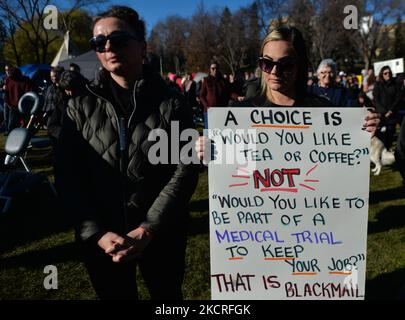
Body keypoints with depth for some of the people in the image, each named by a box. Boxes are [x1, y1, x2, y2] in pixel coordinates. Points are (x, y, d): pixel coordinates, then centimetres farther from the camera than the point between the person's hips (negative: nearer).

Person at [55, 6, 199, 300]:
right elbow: (68, 176, -3)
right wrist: (96, 233, -14)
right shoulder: (81, 106, 0)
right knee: (114, 294, 21)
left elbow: (185, 169, -10)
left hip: (161, 236, -1)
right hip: (100, 240, 1)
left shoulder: (170, 102, -4)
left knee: (168, 295, 20)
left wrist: (149, 229, -16)